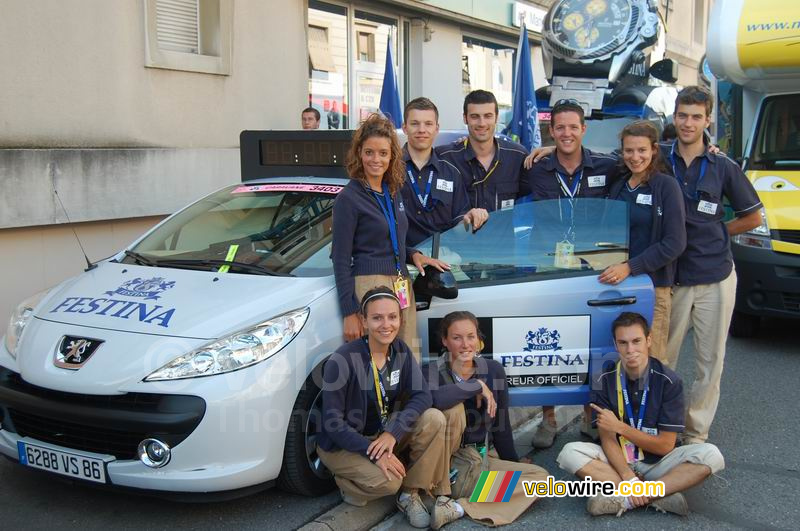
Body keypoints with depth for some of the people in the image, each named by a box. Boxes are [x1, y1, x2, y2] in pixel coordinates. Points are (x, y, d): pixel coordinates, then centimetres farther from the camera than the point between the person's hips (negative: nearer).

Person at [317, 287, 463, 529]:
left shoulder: (401, 352, -6)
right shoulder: (342, 361, -23)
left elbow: (421, 396, -13)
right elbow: (332, 423, -21)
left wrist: (393, 433, -28)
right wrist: (374, 453, -28)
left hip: (384, 434, 6)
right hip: (343, 444, -5)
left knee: (434, 419, -19)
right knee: (387, 481, -31)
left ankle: (410, 494, -7)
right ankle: (347, 482, 2)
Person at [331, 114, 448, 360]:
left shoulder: (394, 192, 15)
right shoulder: (348, 198, -7)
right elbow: (341, 259, -9)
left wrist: (414, 254, 5)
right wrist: (349, 312, -14)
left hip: (402, 286, 7)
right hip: (369, 285, -7)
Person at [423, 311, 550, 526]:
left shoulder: (494, 370, 1)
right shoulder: (432, 372, -10)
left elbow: (501, 423, 9)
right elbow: (432, 399, -35)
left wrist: (514, 463, 13)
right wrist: (478, 386, -26)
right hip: (439, 463, -5)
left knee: (540, 477, -13)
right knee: (454, 409, -29)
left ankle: (460, 506, -23)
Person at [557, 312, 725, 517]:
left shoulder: (668, 382, -12)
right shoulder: (605, 382, -8)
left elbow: (665, 445, -12)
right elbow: (608, 439, -11)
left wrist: (620, 427, -18)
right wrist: (629, 477, -27)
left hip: (657, 463, 0)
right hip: (618, 461, 1)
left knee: (711, 455, -27)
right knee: (570, 453, -26)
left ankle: (623, 500, -30)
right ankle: (659, 495, -26)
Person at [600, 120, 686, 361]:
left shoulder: (666, 185, -3)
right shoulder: (617, 187, 14)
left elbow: (674, 243, -11)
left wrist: (630, 267, -18)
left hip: (654, 287, -4)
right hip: (616, 285, 5)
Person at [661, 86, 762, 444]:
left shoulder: (723, 167, 2)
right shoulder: (659, 159, 0)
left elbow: (753, 217, 12)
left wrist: (715, 233, 6)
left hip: (716, 279, 1)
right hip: (670, 277, -1)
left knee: (710, 361, 7)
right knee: (661, 358, 4)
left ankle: (696, 433, 20)